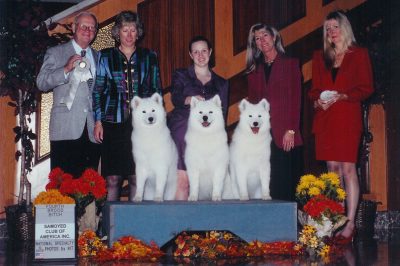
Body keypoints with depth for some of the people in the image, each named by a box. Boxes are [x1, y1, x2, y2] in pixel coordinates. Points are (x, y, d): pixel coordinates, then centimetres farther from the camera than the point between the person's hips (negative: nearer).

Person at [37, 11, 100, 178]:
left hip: (93, 131, 4)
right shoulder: (55, 53, 8)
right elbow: (41, 83, -1)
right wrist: (66, 69, -15)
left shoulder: (98, 57, 21)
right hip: (66, 130, -4)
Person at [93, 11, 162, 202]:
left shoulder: (149, 57, 12)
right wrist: (98, 121, 0)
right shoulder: (106, 57, 10)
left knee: (137, 177, -2)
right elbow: (98, 91, 9)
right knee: (112, 178, -3)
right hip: (113, 123, -1)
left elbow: (157, 91, 14)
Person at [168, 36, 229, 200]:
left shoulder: (221, 83, 19)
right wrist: (191, 99, -29)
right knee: (183, 180, -14)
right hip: (182, 132, -2)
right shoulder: (181, 76, 13)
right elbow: (176, 98, -7)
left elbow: (223, 114, 16)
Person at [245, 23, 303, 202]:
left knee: (285, 184, -4)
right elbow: (252, 102, 13)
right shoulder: (254, 70, 16)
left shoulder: (290, 63, 6)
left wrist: (291, 130, -9)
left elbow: (295, 99, 0)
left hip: (285, 135, -3)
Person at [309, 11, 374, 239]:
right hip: (325, 119, 4)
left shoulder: (359, 54, 4)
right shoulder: (320, 57, 17)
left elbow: (366, 88, -1)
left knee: (348, 168, -9)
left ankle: (350, 223, -7)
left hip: (348, 117, -4)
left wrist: (342, 96, -14)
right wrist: (318, 99, -5)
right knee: (332, 168, 4)